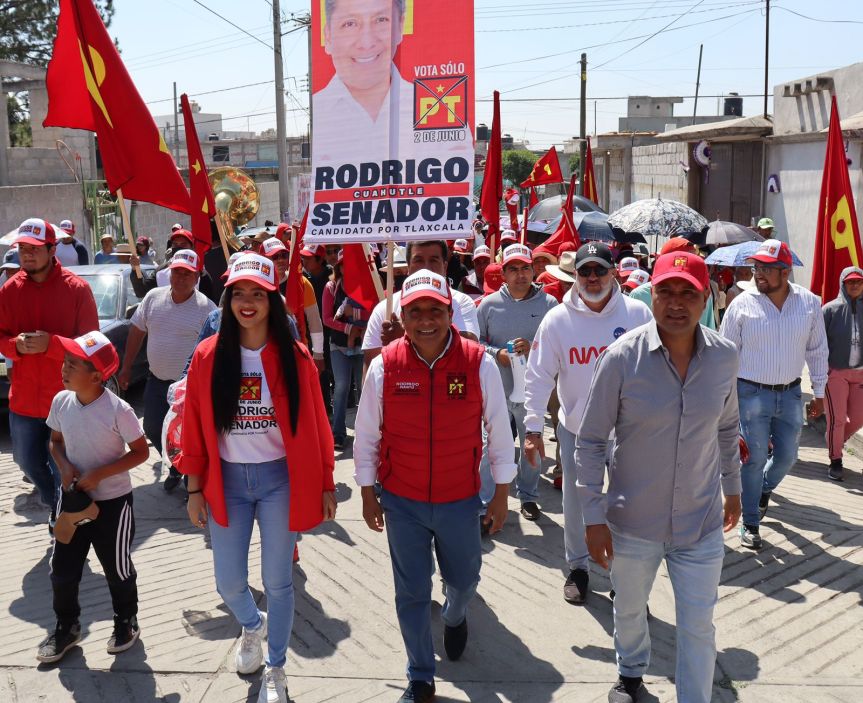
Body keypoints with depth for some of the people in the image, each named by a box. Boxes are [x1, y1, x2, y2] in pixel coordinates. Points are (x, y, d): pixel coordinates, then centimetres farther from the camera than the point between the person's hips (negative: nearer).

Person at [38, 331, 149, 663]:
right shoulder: (61, 401, -8)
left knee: (117, 568, 12)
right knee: (62, 569, 12)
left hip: (113, 502, -4)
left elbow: (141, 452, -14)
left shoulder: (118, 410, -23)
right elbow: (56, 441, 9)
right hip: (72, 498, 5)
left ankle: (126, 621, 36)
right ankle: (66, 627, 34)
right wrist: (64, 466, -12)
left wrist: (99, 475, -21)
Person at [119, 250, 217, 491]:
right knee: (153, 429, 11)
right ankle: (175, 467, 37)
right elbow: (137, 332, 10)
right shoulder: (153, 298, 1)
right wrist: (126, 367, 11)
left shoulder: (206, 308, -12)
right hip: (157, 380, 5)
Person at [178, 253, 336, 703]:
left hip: (280, 479, -1)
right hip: (227, 481, 2)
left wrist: (326, 485, -1)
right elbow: (194, 428, 1)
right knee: (228, 583, 9)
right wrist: (195, 488, 2)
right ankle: (252, 626, 45)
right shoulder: (207, 357, -3)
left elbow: (315, 426, -3)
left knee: (277, 581, 6)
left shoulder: (294, 358, -6)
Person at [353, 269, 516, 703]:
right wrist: (367, 495, 5)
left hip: (460, 500, 1)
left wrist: (501, 493, 3)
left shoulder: (480, 364, -13)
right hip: (401, 502, 0)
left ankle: (455, 618, 57)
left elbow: (499, 430, -2)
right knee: (411, 593, 10)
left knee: (464, 578, 20)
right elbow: (366, 435, 0)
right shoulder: (384, 367, -11)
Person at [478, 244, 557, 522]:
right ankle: (484, 503, 11)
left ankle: (528, 496, 35)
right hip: (497, 388, 0)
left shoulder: (548, 303, -2)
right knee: (490, 448, 1)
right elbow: (475, 342, 3)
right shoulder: (489, 304, 0)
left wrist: (533, 349, -20)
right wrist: (497, 353, -13)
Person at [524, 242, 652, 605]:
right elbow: (538, 376, -4)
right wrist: (534, 428, -8)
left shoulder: (638, 314, -7)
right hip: (576, 429, 1)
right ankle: (577, 567, 35)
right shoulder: (557, 319, -6)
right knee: (575, 503, 14)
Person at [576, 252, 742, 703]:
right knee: (629, 610, 22)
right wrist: (594, 517, -12)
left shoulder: (725, 357, -7)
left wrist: (732, 488, 18)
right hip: (633, 522, -1)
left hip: (702, 522, 1)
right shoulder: (622, 357, -17)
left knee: (698, 626, 9)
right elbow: (590, 442, -11)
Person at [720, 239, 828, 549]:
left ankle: (764, 490, 45)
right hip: (752, 393, -3)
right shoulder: (742, 304, -8)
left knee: (787, 455, 13)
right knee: (754, 458, 0)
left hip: (790, 393, 3)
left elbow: (817, 351, 8)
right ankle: (750, 524, 15)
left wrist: (819, 392, 9)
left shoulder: (810, 303, 0)